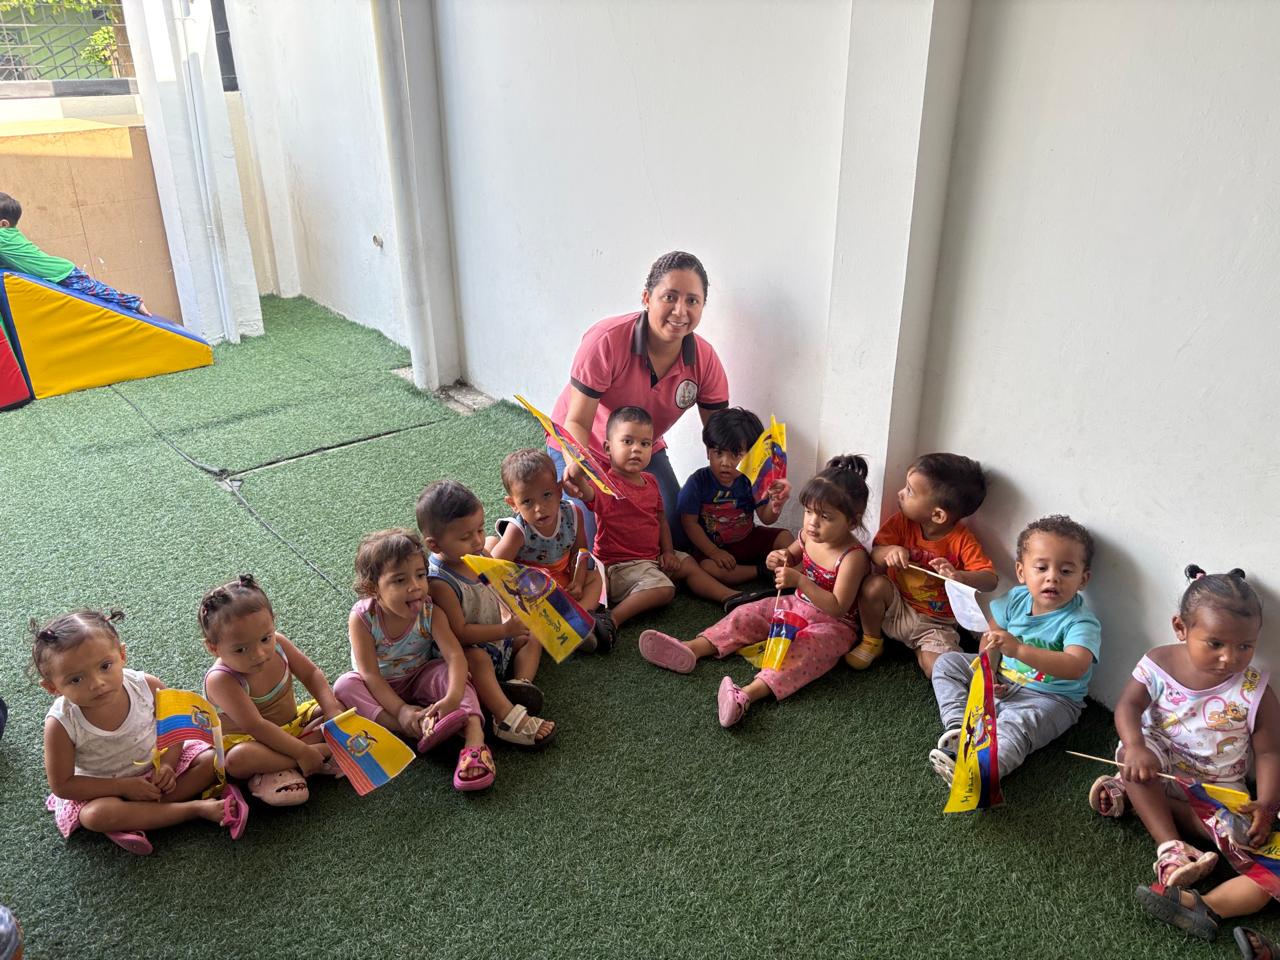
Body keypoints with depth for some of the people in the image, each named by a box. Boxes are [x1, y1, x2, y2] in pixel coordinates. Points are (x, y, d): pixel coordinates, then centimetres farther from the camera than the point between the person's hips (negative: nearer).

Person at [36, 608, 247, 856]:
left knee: (211, 759, -13)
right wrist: (124, 787, -23)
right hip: (104, 789, -2)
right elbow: (62, 785, -17)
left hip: (157, 767, 3)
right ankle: (197, 808, -24)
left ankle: (131, 822, -20)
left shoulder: (146, 686, -24)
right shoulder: (61, 724, -27)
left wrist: (167, 765, -21)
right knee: (95, 815, -33)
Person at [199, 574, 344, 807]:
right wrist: (303, 752, -33)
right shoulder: (221, 680, -31)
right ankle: (322, 749, -23)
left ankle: (278, 769, -18)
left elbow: (312, 674, -3)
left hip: (292, 723, 6)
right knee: (237, 760, -38)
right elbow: (256, 726, -33)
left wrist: (333, 709, -19)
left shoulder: (278, 643, -15)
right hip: (248, 740, -6)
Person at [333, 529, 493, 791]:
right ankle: (421, 730, -41)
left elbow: (455, 655, -32)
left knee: (447, 672, -28)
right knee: (344, 685, -29)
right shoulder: (362, 618, -24)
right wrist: (401, 710, -37)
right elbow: (370, 675, -25)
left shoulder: (429, 612, -21)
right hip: (381, 689, 0)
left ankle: (474, 739, -44)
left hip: (420, 680, 1)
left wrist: (453, 698, -49)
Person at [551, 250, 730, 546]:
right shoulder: (606, 340, -31)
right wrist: (577, 465, -50)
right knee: (594, 542, -15)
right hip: (582, 448, -4)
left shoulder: (705, 359, -17)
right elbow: (577, 422, -29)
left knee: (676, 534, -4)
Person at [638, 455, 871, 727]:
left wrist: (799, 580, -38)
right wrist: (777, 558, -7)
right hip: (797, 605, 8)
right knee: (748, 615, -4)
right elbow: (791, 554, 19)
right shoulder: (810, 536, -4)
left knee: (810, 647, -36)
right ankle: (692, 649, -16)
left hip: (832, 623, -8)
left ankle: (748, 694, -57)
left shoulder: (853, 557, -25)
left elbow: (838, 607, -30)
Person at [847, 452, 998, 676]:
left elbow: (991, 580, -24)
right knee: (874, 584, -29)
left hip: (936, 623, -3)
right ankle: (871, 642, -2)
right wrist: (890, 551, -33)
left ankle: (920, 650, 10)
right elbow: (875, 555, -9)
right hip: (897, 608, 3)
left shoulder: (961, 540, -19)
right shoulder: (902, 522, -10)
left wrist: (959, 577, -46)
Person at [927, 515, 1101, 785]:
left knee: (1016, 723, -36)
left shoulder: (1081, 622, -22)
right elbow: (990, 637, 7)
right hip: (1002, 683, 7)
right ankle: (959, 727, -17)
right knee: (947, 663, 1)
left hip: (1049, 698, -7)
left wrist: (1018, 649, -50)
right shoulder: (1017, 600, -4)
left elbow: (1075, 667, -40)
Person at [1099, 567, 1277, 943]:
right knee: (1131, 752, -31)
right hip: (1160, 768, -1)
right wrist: (1135, 747, -37)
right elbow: (1128, 706, -15)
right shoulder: (1158, 663, -12)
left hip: (1219, 790, 1)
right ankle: (1172, 851, -31)